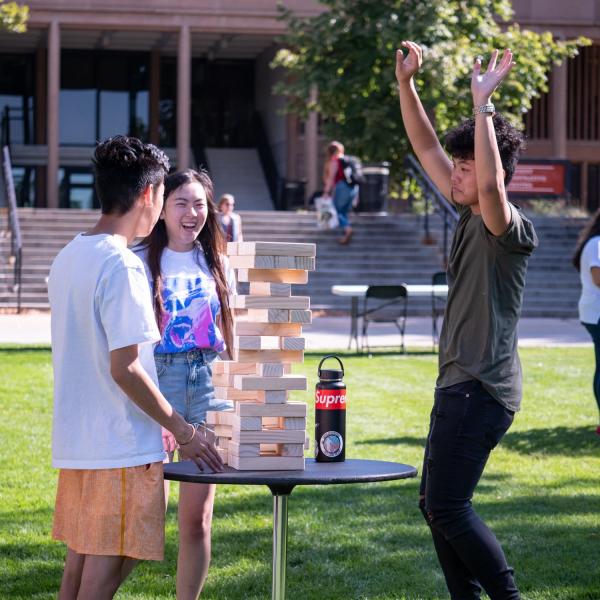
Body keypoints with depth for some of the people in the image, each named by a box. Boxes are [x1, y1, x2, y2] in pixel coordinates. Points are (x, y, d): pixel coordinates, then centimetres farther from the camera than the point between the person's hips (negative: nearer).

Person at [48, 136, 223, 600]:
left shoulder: (68, 258, 11)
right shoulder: (121, 266, -16)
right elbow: (124, 369, -20)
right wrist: (182, 431, -11)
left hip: (74, 442, 9)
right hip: (121, 448, -9)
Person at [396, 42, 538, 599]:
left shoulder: (510, 227, -14)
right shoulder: (467, 214, 11)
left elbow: (491, 183, -36)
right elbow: (426, 146, 14)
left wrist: (483, 106, -33)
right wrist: (405, 82, 6)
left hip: (482, 388, -10)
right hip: (457, 384, 10)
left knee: (447, 507, -10)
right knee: (435, 506, 11)